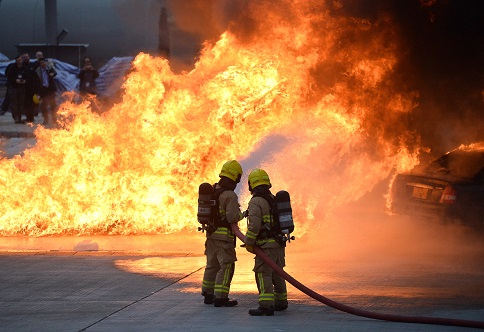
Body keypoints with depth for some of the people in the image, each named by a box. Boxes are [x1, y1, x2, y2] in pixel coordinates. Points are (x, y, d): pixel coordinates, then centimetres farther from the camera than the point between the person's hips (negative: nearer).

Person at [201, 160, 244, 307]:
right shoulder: (230, 196, -17)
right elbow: (232, 217, -24)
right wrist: (240, 214, -5)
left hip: (211, 234, 8)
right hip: (224, 235, -8)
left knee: (212, 265, 18)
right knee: (226, 266, -4)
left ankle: (208, 295, 23)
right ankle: (220, 297, -8)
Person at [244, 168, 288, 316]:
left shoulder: (256, 202, -12)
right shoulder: (274, 200, 15)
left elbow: (254, 225, -20)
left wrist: (249, 243, -9)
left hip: (266, 245, -9)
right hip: (280, 244, 9)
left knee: (263, 274, -11)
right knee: (277, 274, 20)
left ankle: (266, 305, -20)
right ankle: (281, 302, 30)